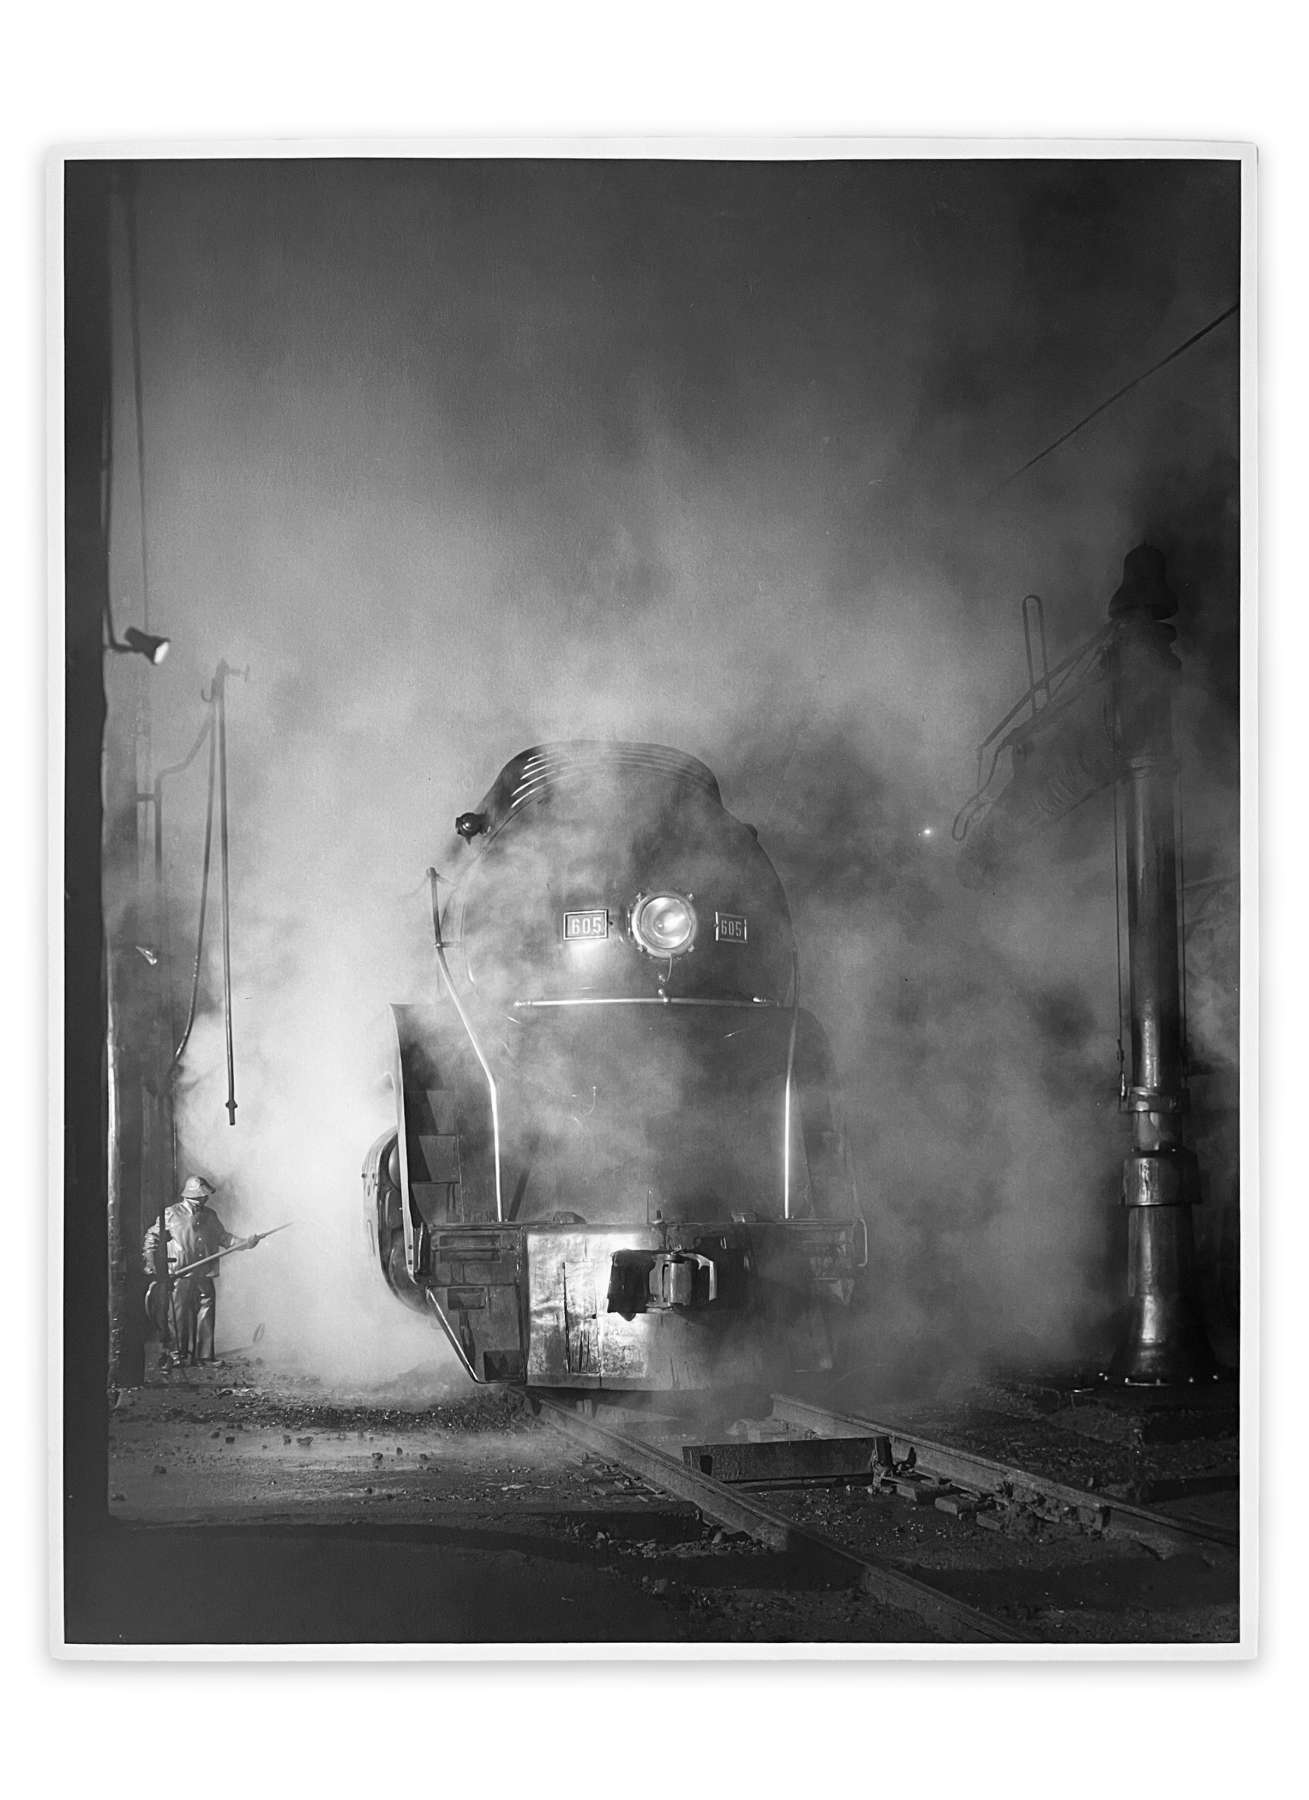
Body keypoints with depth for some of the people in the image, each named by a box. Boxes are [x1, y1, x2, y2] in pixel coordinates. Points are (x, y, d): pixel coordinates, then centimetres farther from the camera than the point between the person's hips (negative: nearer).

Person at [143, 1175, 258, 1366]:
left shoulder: (210, 1215, 13)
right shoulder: (172, 1215, 0)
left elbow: (224, 1238, 18)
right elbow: (152, 1236, 8)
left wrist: (246, 1243, 6)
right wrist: (150, 1261, -1)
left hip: (206, 1277, 4)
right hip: (181, 1277, -4)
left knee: (206, 1317, 3)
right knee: (180, 1317, -1)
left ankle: (205, 1356, 9)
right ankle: (179, 1354, 9)